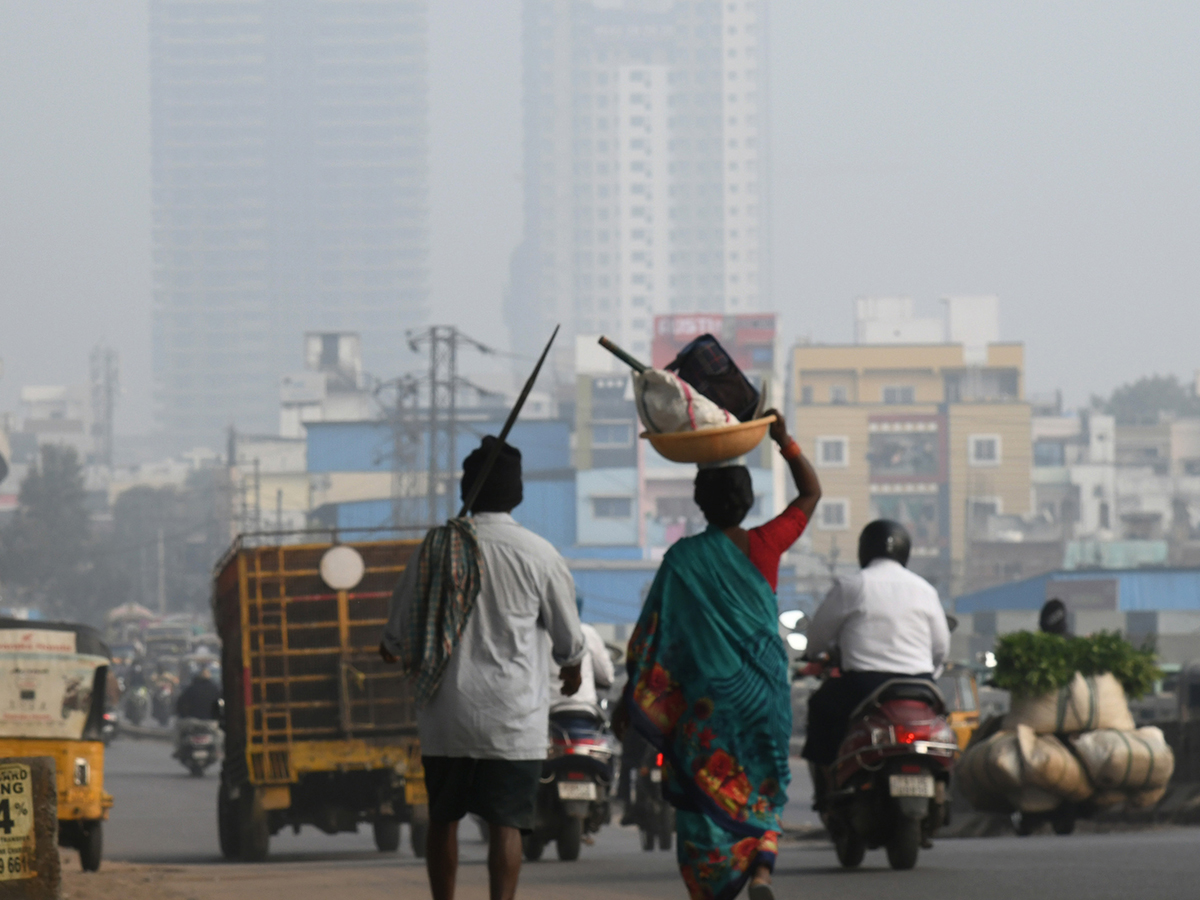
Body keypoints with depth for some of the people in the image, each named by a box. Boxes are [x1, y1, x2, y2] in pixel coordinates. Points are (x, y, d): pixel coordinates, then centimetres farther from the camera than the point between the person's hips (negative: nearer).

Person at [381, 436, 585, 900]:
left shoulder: (436, 547, 0)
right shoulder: (538, 554, -7)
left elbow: (401, 629, 8)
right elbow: (568, 637, 4)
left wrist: (393, 649, 32)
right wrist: (572, 666, 27)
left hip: (445, 712, 2)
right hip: (513, 719, -2)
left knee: (442, 820, 14)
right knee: (506, 825, -3)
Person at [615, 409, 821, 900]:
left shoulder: (684, 559, -8)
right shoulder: (765, 546, -1)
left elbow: (652, 633, -8)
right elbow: (811, 493, 15)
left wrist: (629, 699, -2)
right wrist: (785, 442, 7)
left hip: (707, 700, -2)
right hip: (766, 694, 2)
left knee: (704, 802, 6)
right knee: (764, 794, 13)